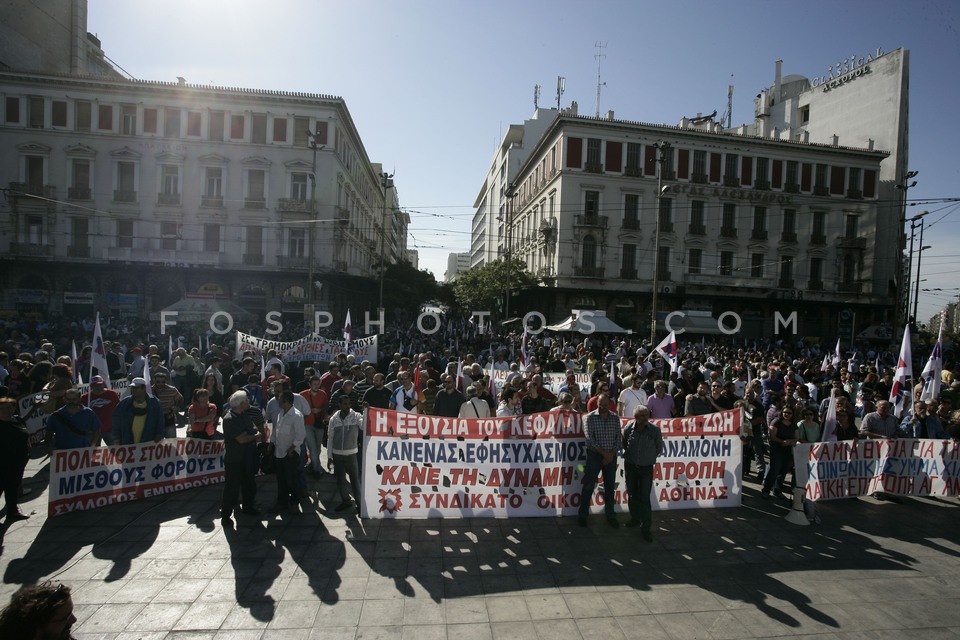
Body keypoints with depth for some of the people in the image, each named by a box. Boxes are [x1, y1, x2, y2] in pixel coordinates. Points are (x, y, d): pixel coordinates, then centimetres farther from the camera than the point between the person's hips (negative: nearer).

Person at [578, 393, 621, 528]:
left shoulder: (615, 418, 3)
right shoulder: (590, 417, -7)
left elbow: (618, 438, 2)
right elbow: (590, 438, -14)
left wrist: (611, 454, -9)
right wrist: (604, 453, -16)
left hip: (611, 456, 3)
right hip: (594, 455, -3)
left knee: (610, 487, 12)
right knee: (588, 486, 4)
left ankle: (610, 515, 26)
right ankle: (582, 515, 16)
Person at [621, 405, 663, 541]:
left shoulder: (655, 430, -12)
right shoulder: (628, 429, -9)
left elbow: (659, 447, 5)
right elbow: (624, 444, 10)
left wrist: (649, 457, 8)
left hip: (646, 468, -2)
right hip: (630, 466, 2)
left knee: (644, 498, -4)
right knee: (632, 495, 14)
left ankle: (646, 528, 7)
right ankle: (635, 519, 35)